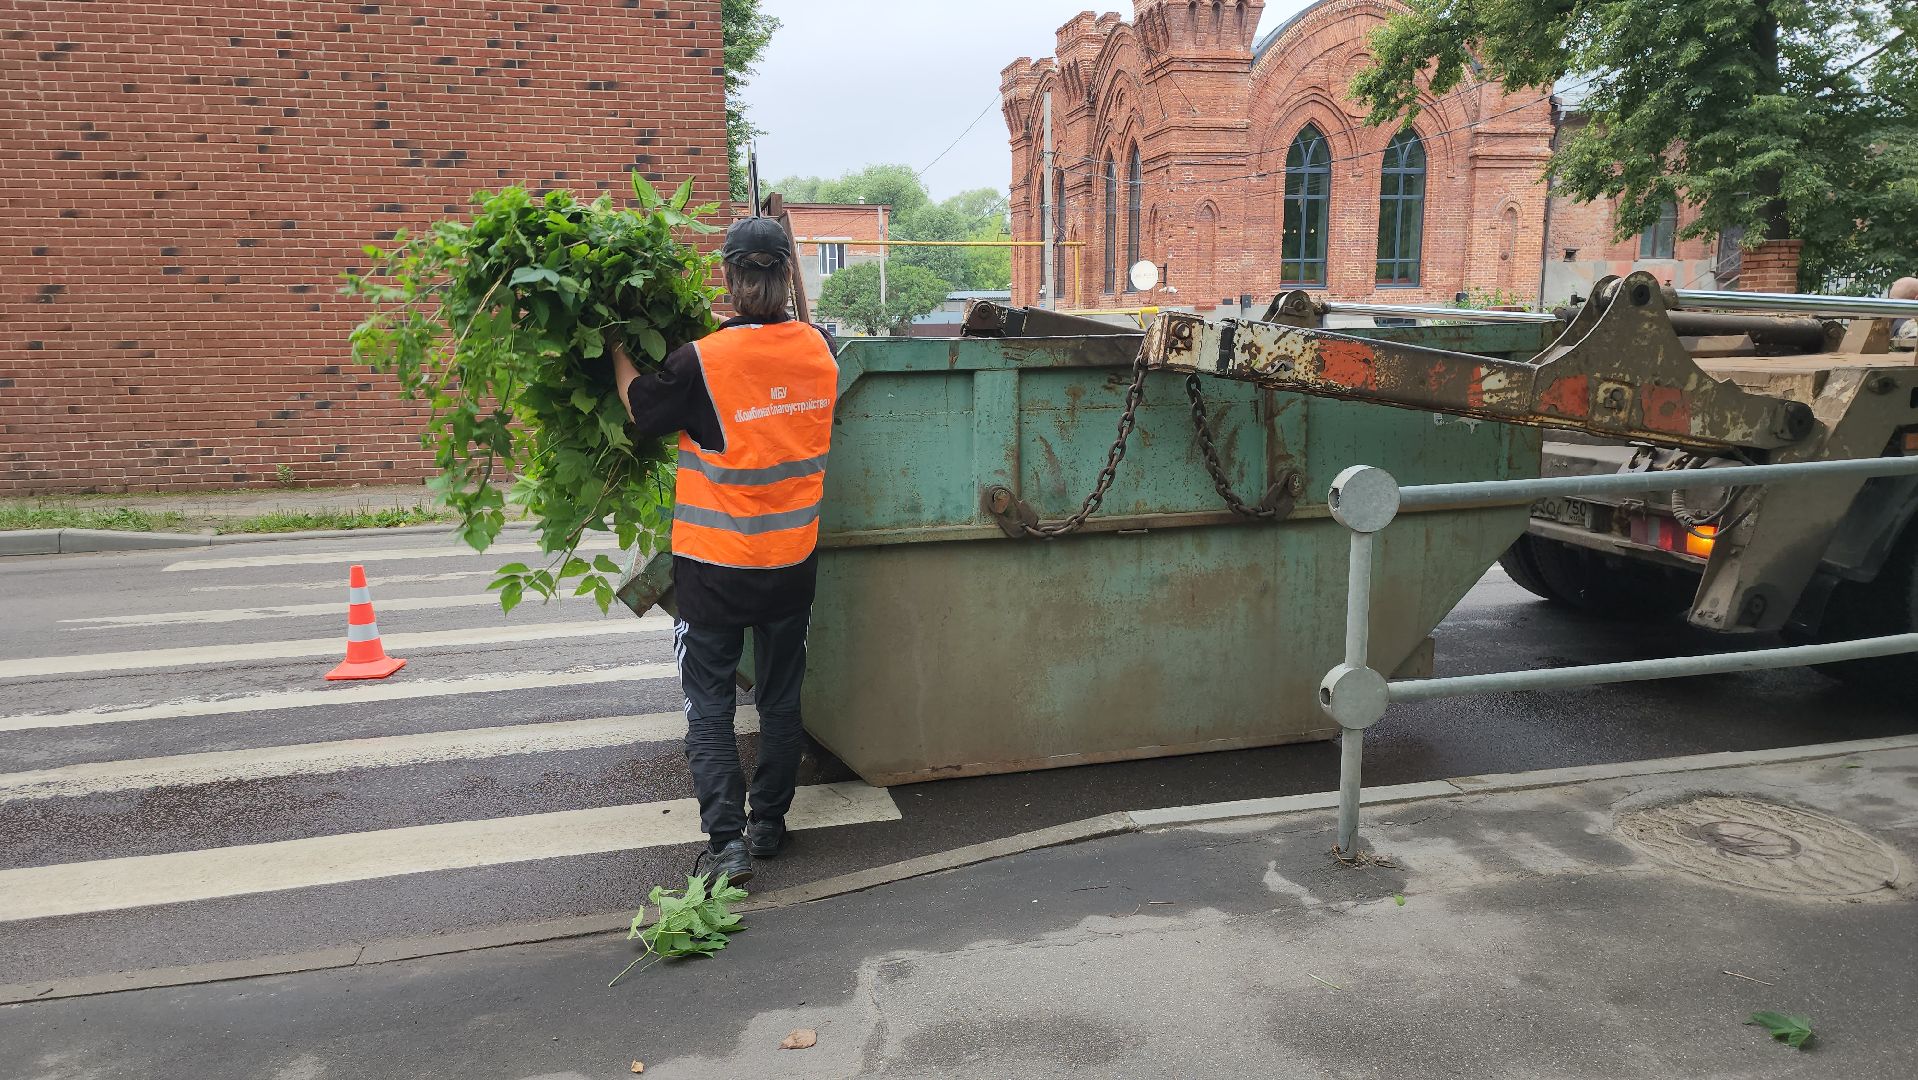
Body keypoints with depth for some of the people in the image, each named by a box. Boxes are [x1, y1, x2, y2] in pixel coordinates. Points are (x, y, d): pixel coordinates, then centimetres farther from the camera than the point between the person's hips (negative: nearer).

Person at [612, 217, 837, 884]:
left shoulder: (703, 361, -19)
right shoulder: (820, 348, -5)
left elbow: (640, 408, -2)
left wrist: (617, 345, 12)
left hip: (715, 564, -4)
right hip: (793, 559, 4)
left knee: (710, 708, 7)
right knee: (781, 699, 17)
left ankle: (727, 842, 1)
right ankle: (769, 823, 29)